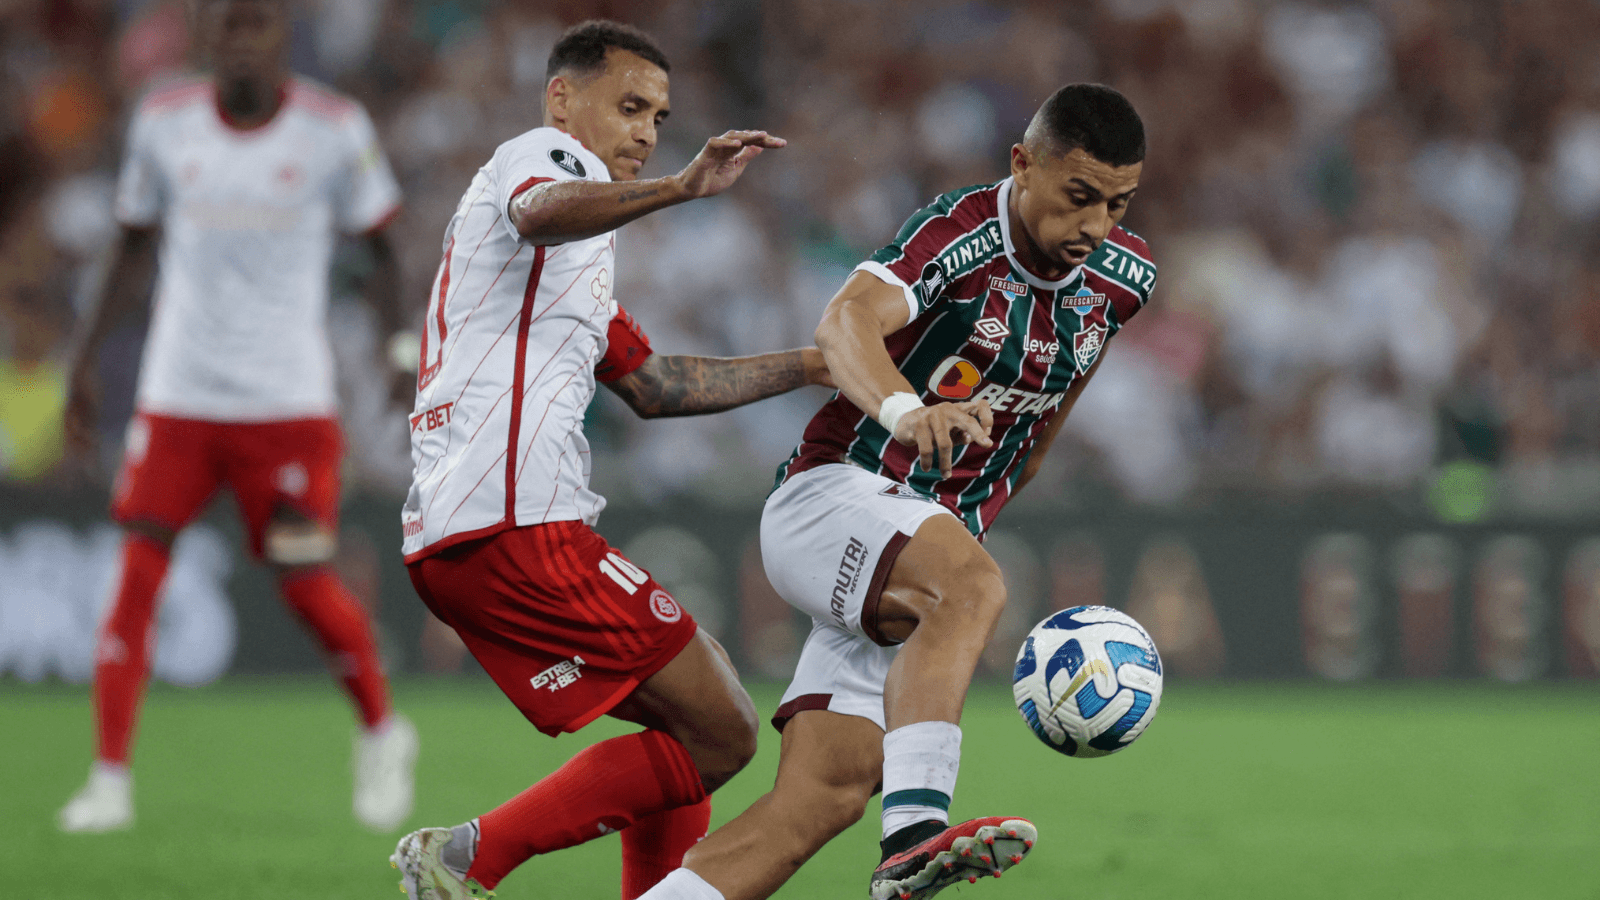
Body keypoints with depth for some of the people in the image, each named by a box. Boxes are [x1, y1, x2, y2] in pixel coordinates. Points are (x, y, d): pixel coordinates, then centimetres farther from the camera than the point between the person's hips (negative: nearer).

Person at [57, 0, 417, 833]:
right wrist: (86, 357, 12)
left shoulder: (334, 129, -4)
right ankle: (110, 778, -3)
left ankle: (381, 732, 24)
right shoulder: (164, 122, 2)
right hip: (177, 395, 2)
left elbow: (379, 249, 5)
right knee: (137, 570, -8)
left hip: (289, 399, -2)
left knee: (305, 581, -3)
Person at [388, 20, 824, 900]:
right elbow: (542, 212, -26)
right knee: (718, 736, -9)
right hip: (514, 522, -10)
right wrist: (680, 189, -40)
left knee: (690, 721, 18)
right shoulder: (545, 153, 1)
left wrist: (811, 365, 38)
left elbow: (652, 385, 37)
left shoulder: (575, 256, 32)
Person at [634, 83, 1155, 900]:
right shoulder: (965, 232, -16)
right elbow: (848, 322, -35)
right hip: (830, 493, -7)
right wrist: (906, 411, -54)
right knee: (971, 586, -38)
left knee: (825, 797, -10)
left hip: (933, 541, 7)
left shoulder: (1122, 279, 5)